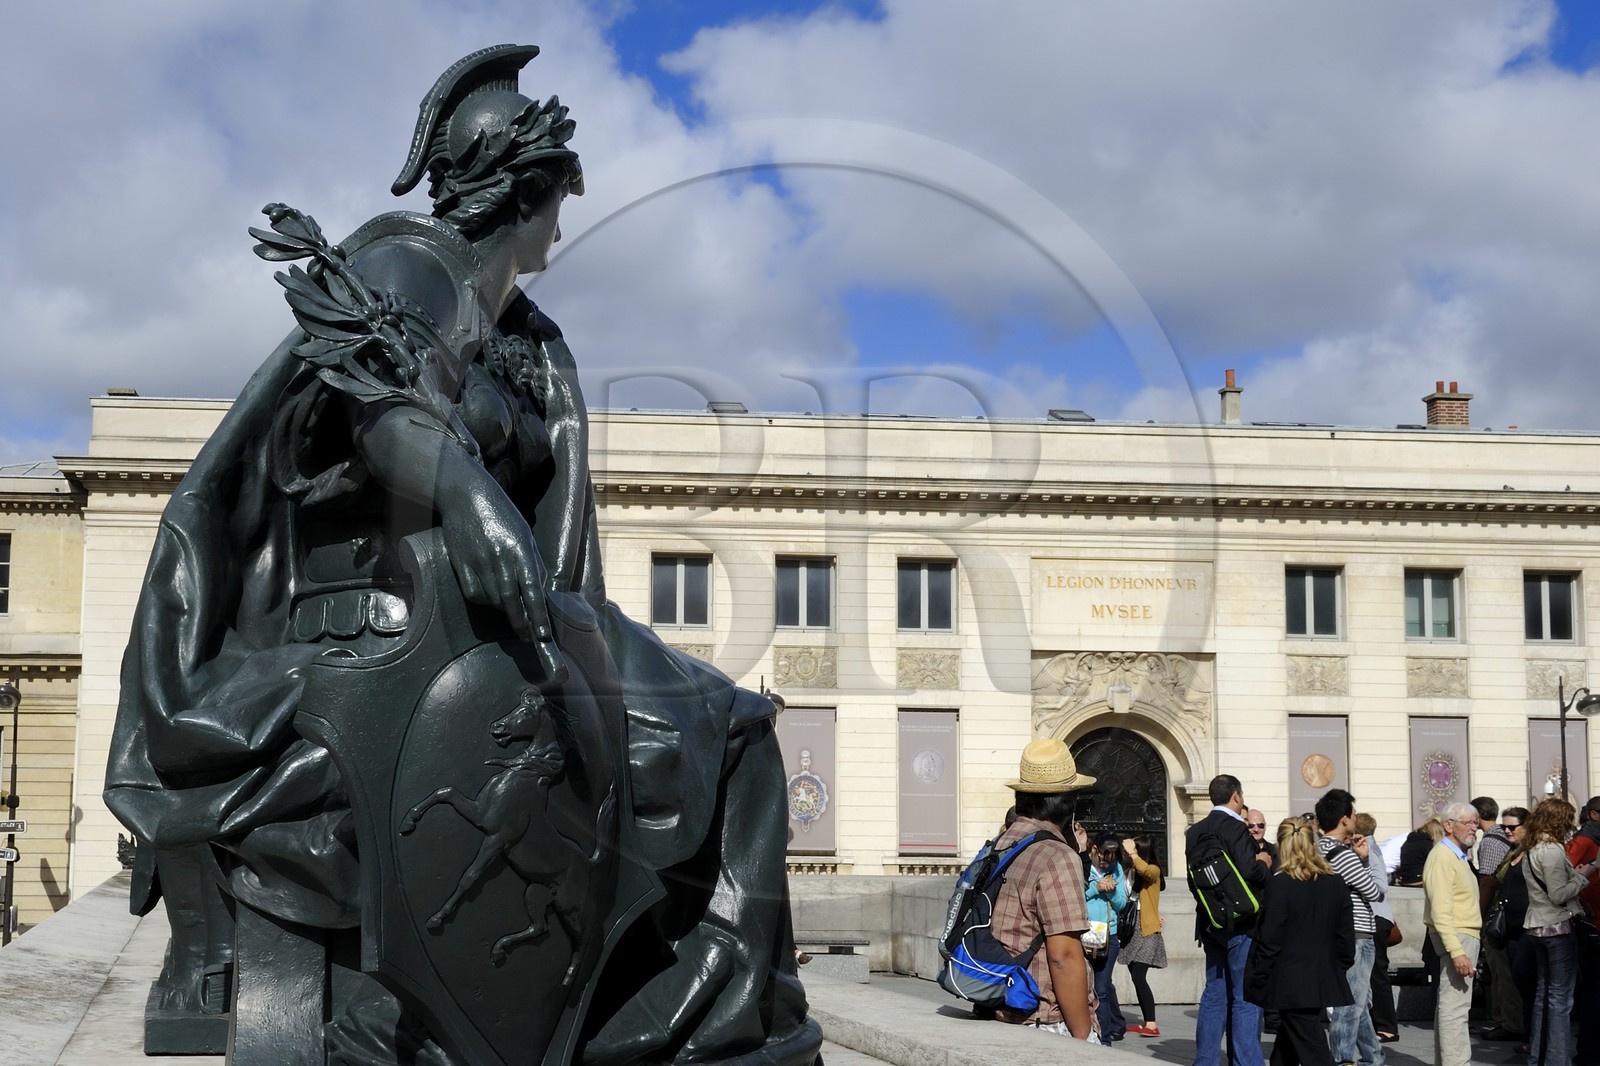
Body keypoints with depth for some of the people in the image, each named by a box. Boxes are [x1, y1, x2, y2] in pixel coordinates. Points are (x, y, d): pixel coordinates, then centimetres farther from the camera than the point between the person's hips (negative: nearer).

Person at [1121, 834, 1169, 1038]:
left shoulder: (1153, 871, -7)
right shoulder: (1132, 872, 13)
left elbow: (1144, 869, -31)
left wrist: (1132, 853, -24)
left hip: (1147, 932, -8)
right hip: (1132, 930, 8)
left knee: (1138, 977, -15)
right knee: (1135, 977, 7)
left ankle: (1152, 1024, -16)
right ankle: (1147, 1022, 14)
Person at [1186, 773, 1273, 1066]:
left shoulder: (1195, 832, 9)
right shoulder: (1235, 828, -14)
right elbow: (1249, 871, -24)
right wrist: (1265, 866, -4)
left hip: (1211, 924, 7)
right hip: (1239, 924, -7)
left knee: (1215, 994, 14)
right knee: (1246, 998, -3)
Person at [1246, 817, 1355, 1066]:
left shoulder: (1280, 884, -13)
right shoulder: (1336, 884, 3)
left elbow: (1269, 940, -12)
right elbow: (1346, 936, 8)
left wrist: (1258, 978, -2)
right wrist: (1339, 970, 19)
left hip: (1292, 984, -6)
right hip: (1325, 980, 6)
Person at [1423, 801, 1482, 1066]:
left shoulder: (1458, 856, 17)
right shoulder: (1442, 857, -15)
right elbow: (1441, 911, -22)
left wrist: (1460, 947, 12)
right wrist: (1456, 951, -27)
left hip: (1465, 936, 11)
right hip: (1457, 937, -11)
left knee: (1449, 1003, 13)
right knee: (1455, 1007, -12)